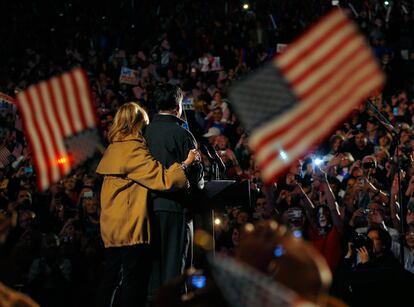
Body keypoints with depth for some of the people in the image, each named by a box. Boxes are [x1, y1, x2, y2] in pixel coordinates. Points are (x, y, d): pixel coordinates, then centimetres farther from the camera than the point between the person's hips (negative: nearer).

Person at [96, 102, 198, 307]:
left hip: (112, 227, 9)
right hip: (131, 226, -9)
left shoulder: (113, 149, 11)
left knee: (110, 279, 13)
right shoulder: (134, 149, -14)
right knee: (135, 282, -5)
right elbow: (162, 178, -18)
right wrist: (186, 163, -7)